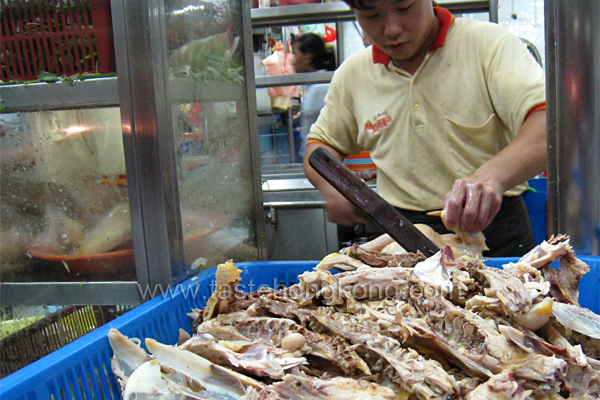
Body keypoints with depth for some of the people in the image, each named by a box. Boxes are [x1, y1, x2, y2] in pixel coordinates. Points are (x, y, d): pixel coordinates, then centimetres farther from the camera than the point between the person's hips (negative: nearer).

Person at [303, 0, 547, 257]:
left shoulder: (489, 44, -2)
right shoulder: (352, 74, 11)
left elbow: (550, 121, -16)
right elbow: (321, 143, 26)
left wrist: (492, 176, -36)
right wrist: (330, 186, 3)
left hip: (494, 234, -3)